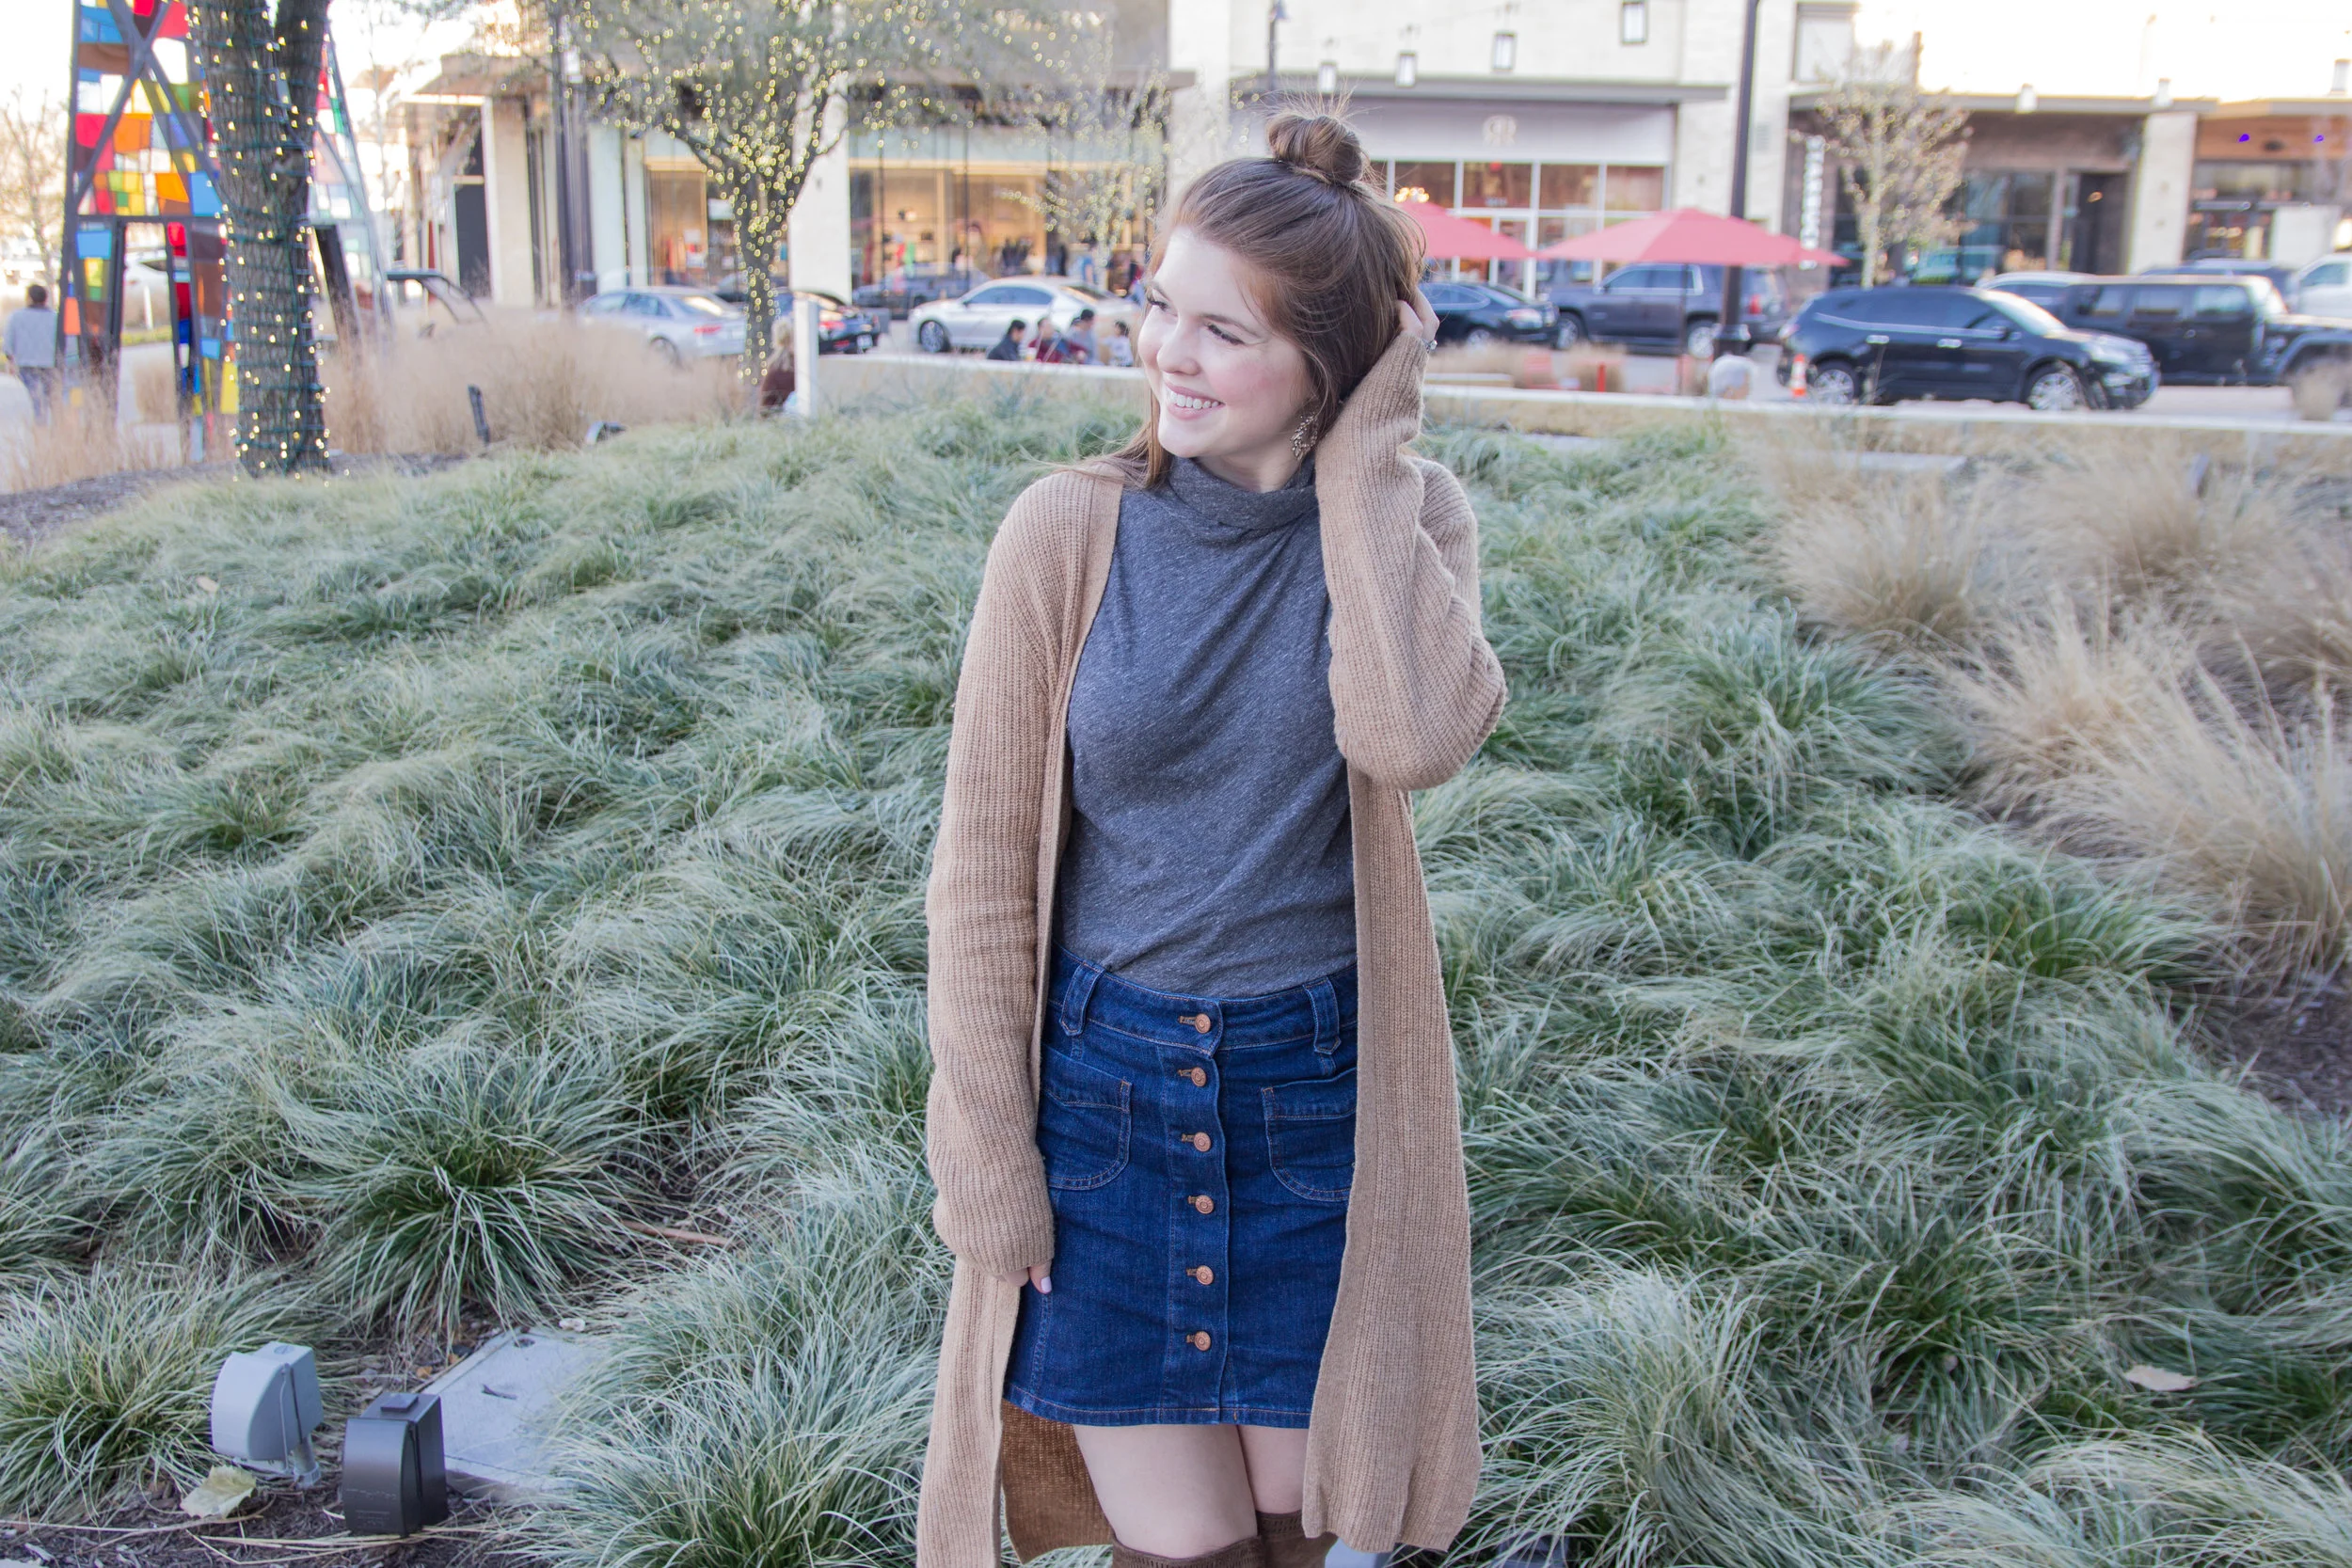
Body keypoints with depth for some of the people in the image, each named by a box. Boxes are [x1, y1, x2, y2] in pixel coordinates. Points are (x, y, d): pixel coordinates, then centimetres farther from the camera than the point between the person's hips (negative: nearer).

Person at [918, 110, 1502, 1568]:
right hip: (1104, 1082, -1)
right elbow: (983, 870, -5)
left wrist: (1364, 461, -20)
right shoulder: (1067, 533, -10)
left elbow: (1415, 737, -27)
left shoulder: (1411, 519, -6)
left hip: (1322, 1094, 1)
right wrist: (983, 1153, -5)